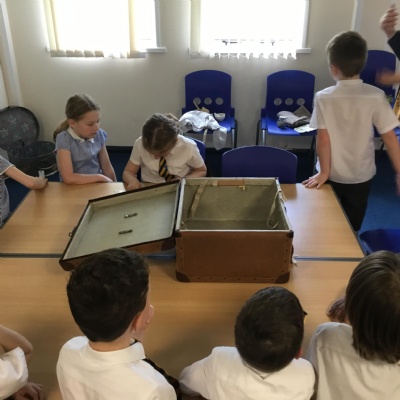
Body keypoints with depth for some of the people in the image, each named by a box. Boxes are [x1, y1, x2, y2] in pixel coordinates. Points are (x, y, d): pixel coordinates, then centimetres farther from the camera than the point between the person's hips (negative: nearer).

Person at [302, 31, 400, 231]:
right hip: (361, 177, 1)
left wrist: (324, 172, -4)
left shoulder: (323, 98, -16)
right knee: (352, 227, 19)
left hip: (332, 176, -1)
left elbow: (323, 138, -14)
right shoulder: (376, 96, -14)